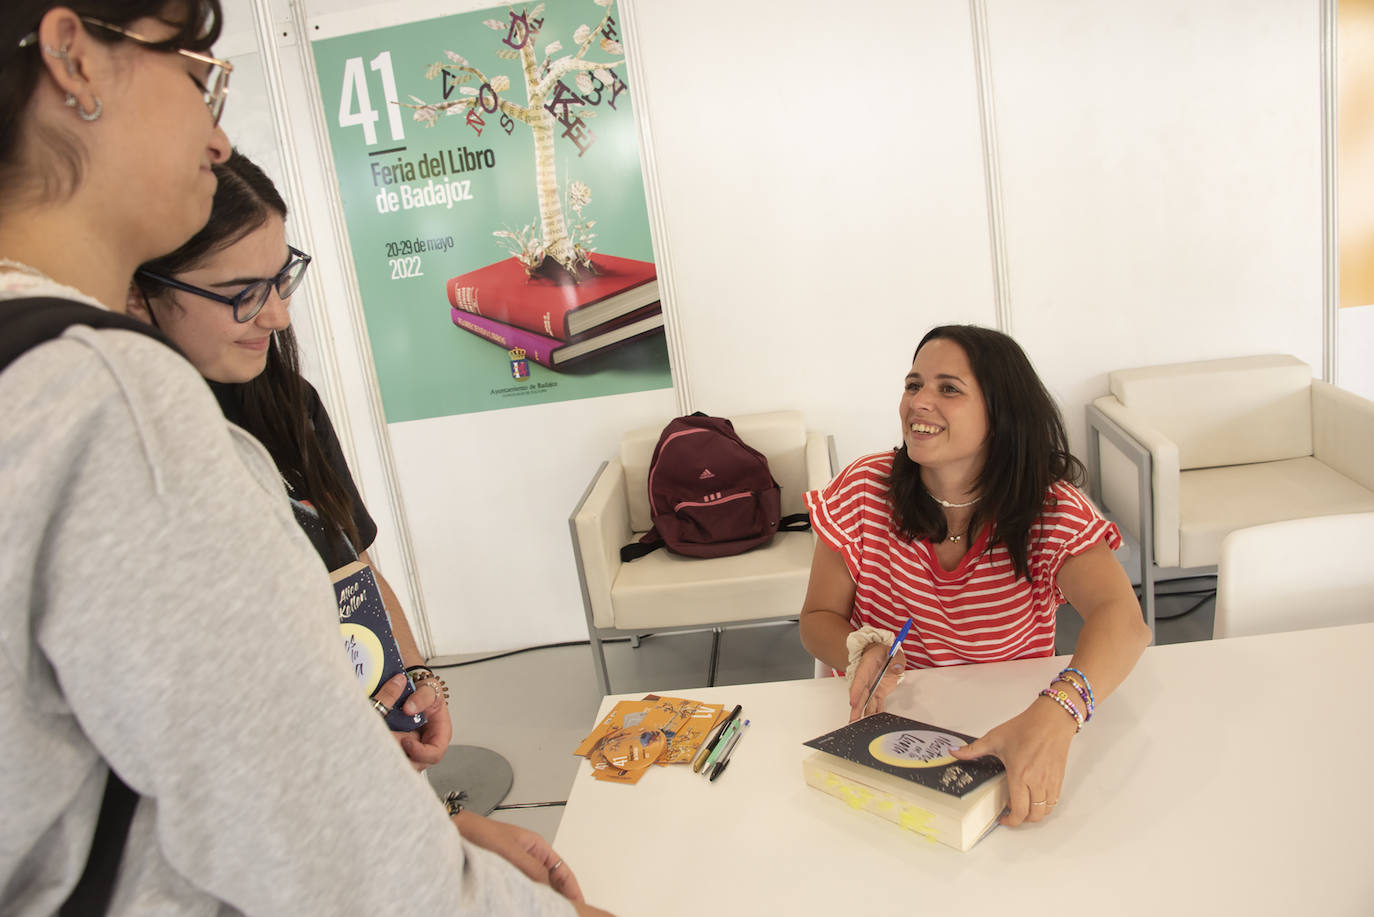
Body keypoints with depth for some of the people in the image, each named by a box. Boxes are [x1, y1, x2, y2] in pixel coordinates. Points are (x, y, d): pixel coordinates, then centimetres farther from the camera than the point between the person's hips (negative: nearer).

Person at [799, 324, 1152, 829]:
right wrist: (860, 651, -25)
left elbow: (1122, 619, -29)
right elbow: (818, 620, -1)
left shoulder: (1050, 509, -12)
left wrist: (1058, 712, -49)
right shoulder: (863, 490, -8)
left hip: (1010, 729, 1)